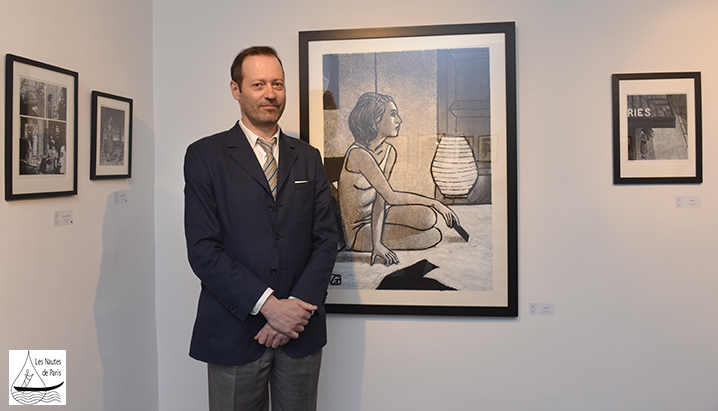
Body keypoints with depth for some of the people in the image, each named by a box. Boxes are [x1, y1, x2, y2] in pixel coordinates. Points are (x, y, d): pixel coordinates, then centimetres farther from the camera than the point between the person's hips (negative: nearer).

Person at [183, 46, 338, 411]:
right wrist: (268, 305, -15)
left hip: (301, 328, 3)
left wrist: (297, 306, -10)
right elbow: (203, 249, -9)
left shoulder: (308, 158, 9)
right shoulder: (205, 155, -1)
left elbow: (325, 240, 4)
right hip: (235, 331, -2)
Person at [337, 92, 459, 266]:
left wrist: (377, 242, -18)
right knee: (432, 237, -10)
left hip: (373, 217, 7)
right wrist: (435, 203, -23)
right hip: (358, 231, -7)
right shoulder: (358, 153, -25)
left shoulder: (389, 151, 0)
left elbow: (381, 198, -7)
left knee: (427, 217, -12)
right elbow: (390, 197, -27)